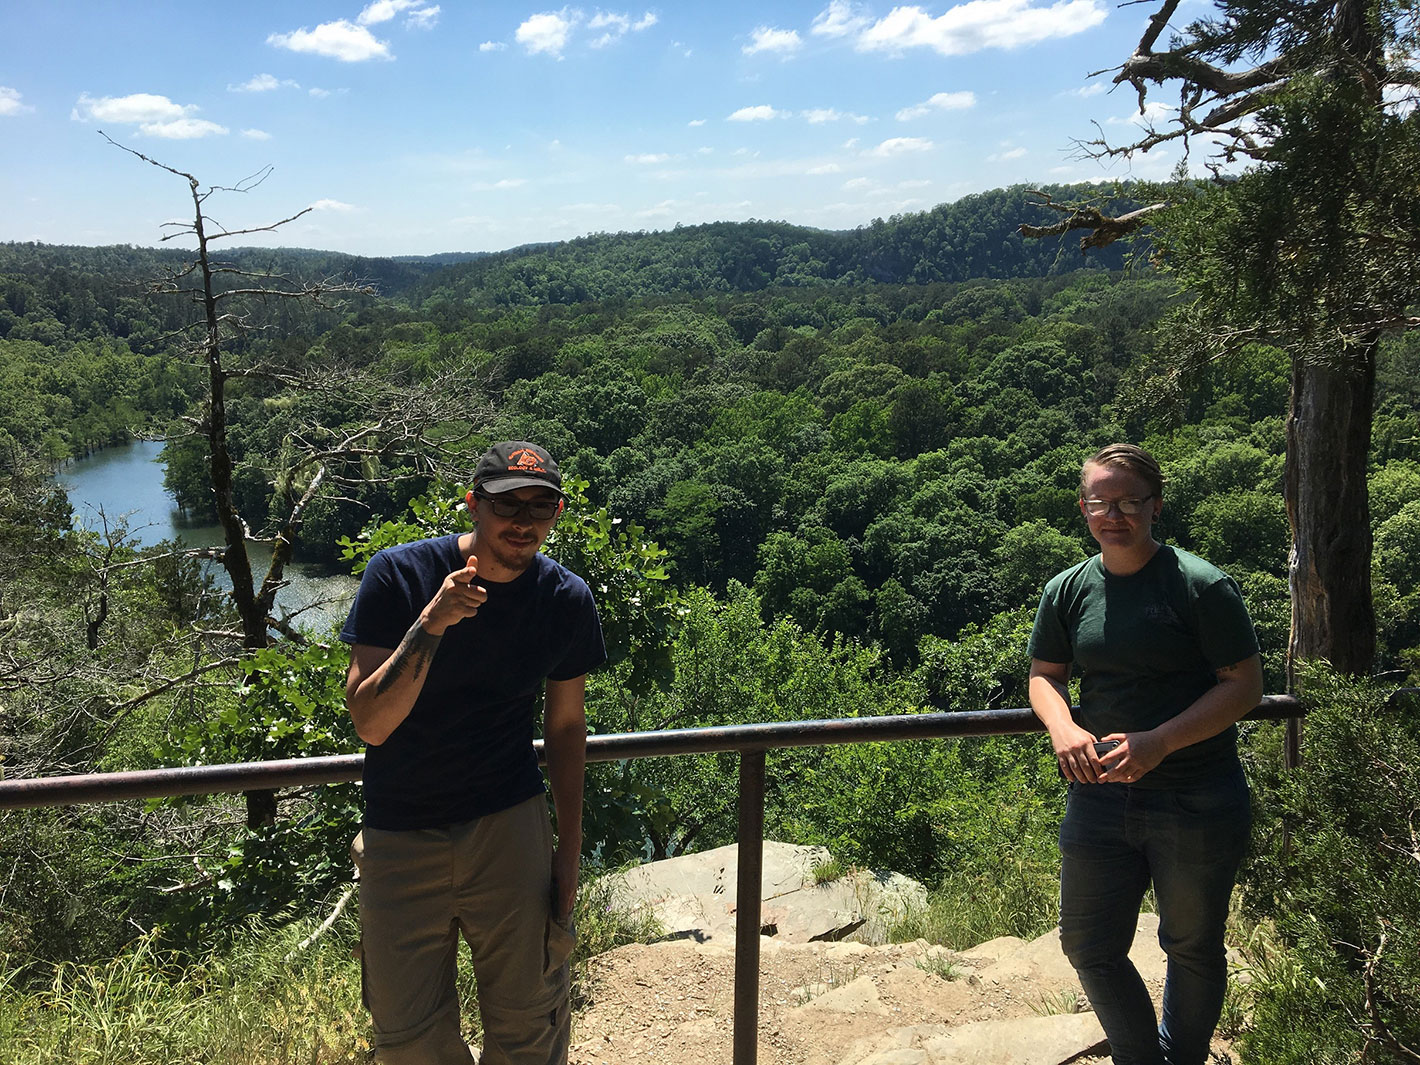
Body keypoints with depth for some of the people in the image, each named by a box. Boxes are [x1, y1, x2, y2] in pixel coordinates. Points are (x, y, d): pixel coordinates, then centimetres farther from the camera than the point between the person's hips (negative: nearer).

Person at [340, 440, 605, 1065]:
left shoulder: (567, 600, -5)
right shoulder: (399, 575, -13)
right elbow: (369, 725, -18)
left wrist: (569, 851, 7)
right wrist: (432, 622, -31)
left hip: (510, 825, 1)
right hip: (401, 835, -1)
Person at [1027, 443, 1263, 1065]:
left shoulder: (1202, 586, -11)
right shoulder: (1067, 591, 2)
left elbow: (1246, 684, -11)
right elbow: (1044, 675, 11)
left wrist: (1160, 742, -23)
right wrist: (1062, 728, -12)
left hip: (1197, 803, -3)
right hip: (1098, 793, 4)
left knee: (1192, 948, 17)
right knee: (1089, 948, 11)